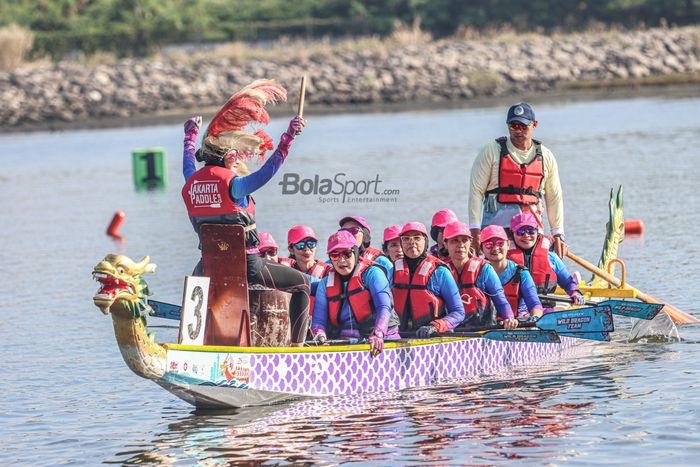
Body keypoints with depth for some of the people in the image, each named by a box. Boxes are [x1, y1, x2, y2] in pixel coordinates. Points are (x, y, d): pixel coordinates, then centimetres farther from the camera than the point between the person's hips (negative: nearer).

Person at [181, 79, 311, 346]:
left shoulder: (192, 183, 4)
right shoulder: (232, 184, -16)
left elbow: (189, 163, 28)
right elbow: (266, 172, -32)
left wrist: (191, 135, 46)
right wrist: (288, 139, -36)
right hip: (245, 268, -6)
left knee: (198, 274, 43)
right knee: (301, 283, 9)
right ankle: (296, 343, -1)